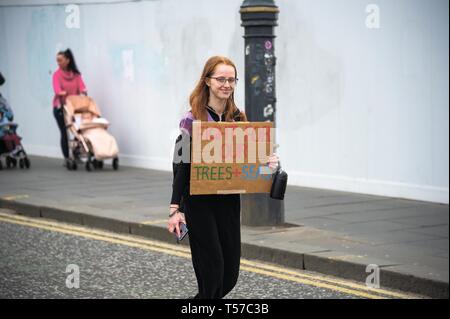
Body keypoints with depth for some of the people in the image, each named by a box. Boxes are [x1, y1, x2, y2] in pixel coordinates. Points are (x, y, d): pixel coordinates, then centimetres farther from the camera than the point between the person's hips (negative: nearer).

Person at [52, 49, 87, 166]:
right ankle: (66, 158, 6)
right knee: (64, 132, -1)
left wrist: (83, 91, -26)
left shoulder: (76, 74, 4)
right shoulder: (57, 74, -5)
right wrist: (62, 93, -36)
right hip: (60, 107, -2)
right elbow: (57, 89, -19)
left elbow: (81, 86, -7)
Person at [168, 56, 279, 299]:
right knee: (212, 270, -9)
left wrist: (269, 162, -9)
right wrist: (176, 210, -14)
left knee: (230, 275, 6)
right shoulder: (193, 119, -8)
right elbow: (180, 166, -9)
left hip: (229, 201, 5)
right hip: (199, 202, -5)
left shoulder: (238, 119, 7)